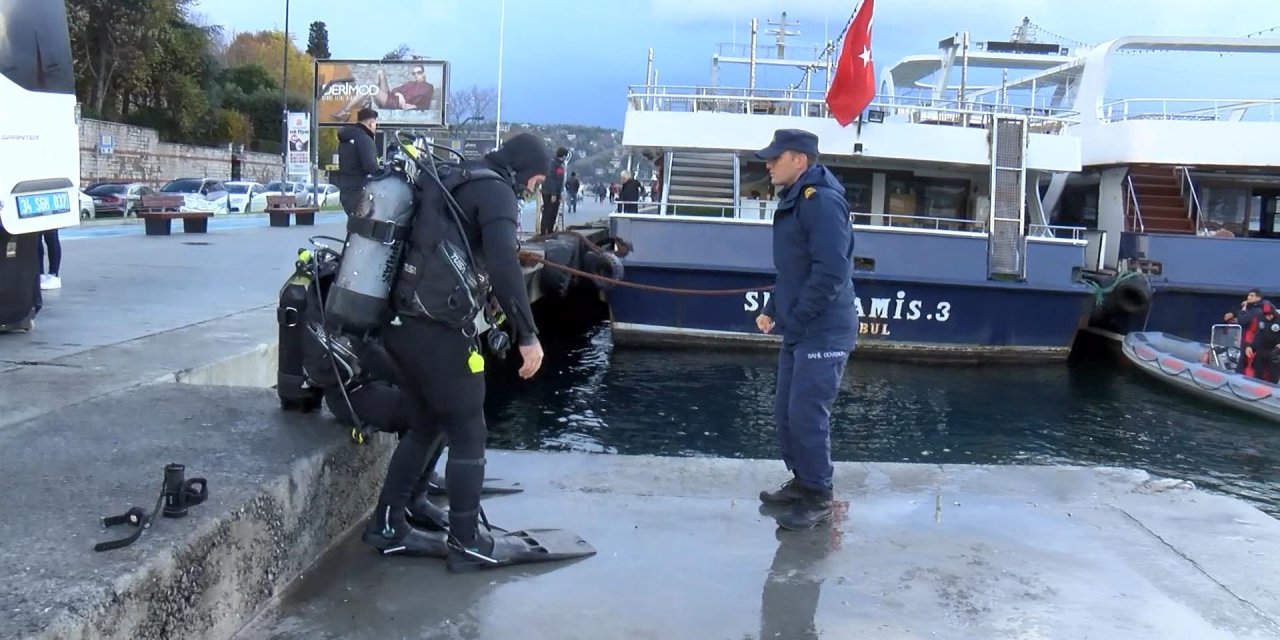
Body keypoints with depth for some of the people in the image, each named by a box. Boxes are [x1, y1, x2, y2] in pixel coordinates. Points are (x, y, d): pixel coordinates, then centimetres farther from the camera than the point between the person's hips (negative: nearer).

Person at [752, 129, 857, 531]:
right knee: (786, 412, 15)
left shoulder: (821, 200, -17)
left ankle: (818, 499, 8)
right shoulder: (793, 200, 14)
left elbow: (830, 271, -24)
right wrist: (773, 310, 12)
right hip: (798, 331, 10)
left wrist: (794, 319, -19)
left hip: (822, 333, -10)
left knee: (807, 415, -6)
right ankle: (802, 482, 30)